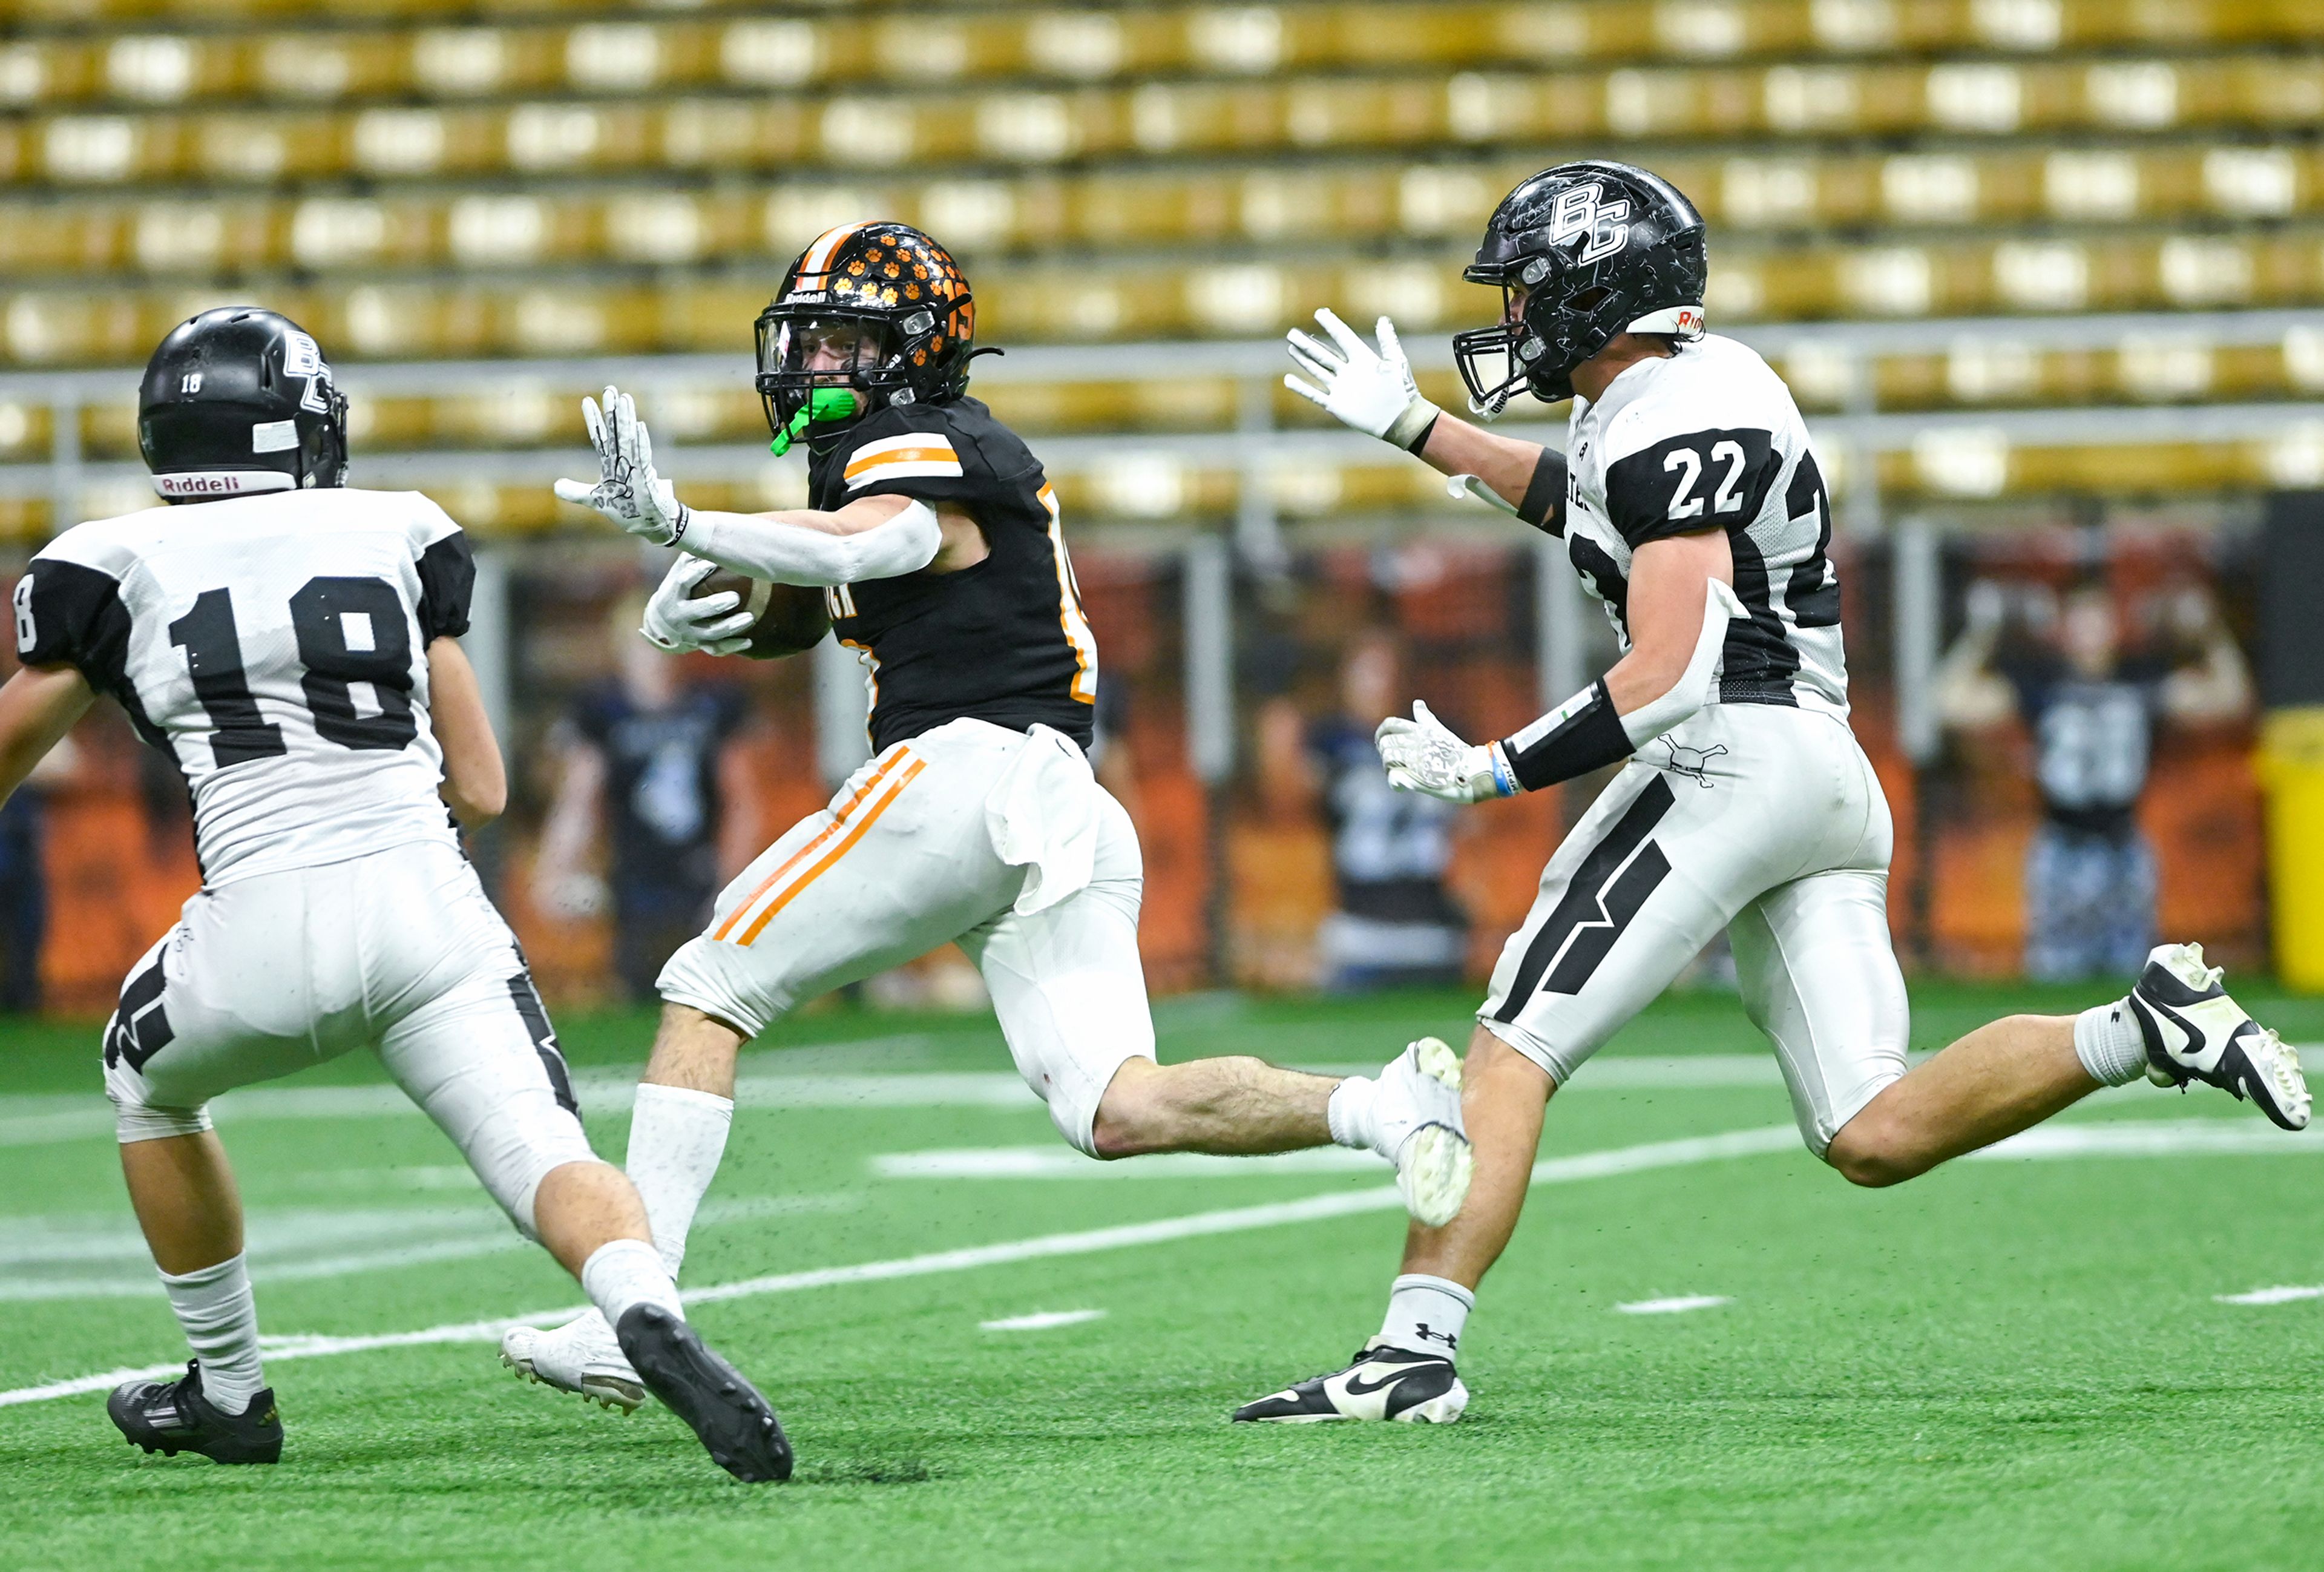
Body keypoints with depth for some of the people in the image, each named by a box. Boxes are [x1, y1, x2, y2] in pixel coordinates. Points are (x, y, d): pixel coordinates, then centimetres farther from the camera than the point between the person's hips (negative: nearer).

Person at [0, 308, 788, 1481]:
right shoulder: (398, 536, 14)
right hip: (426, 901, 1)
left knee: (146, 1080, 30)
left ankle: (228, 1391, 36)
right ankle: (650, 1317, -38)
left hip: (265, 927, -1)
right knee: (545, 1158, -5)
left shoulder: (113, 570, 9)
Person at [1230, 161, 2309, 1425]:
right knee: (1875, 1138, 2)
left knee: (1509, 1056, -8)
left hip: (1729, 759, -10)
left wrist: (1492, 772, -14)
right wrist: (1410, 427, 39)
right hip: (1827, 782, 10)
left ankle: (1418, 1348, -16)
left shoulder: (1671, 430, -12)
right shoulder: (1695, 382, 17)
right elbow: (1579, 501, 39)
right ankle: (2145, 1030, -8)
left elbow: (1668, 680, -20)